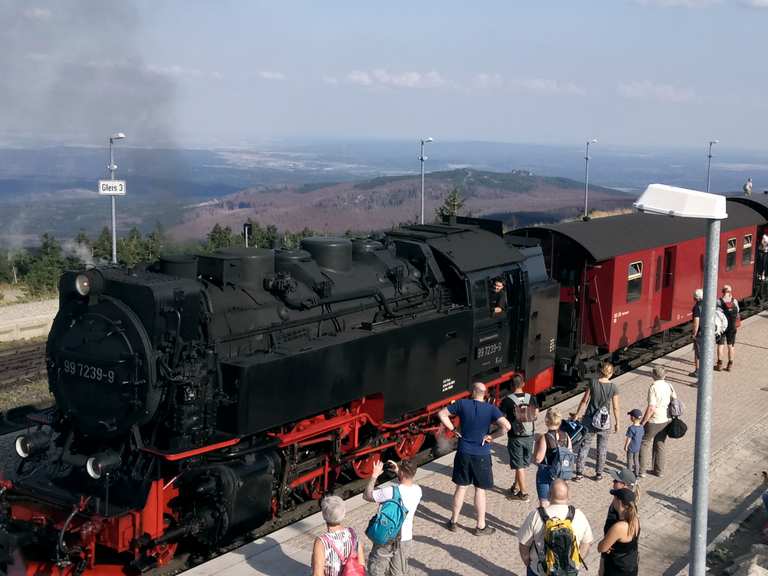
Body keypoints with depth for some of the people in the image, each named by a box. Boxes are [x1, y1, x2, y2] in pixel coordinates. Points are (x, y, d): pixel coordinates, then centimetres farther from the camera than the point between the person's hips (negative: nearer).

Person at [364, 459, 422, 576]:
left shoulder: (391, 492, -27)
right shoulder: (417, 490, -10)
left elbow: (366, 495, -15)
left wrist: (374, 475, -8)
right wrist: (398, 472, 11)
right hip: (405, 538, 5)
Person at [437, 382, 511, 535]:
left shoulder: (462, 404, -5)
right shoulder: (491, 409, -10)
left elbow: (442, 414, -2)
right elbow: (506, 426, -22)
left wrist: (453, 429, 1)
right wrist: (491, 436, -10)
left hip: (464, 453, 2)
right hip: (481, 455, -2)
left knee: (461, 487, 15)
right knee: (480, 490, 10)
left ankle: (453, 522, 24)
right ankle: (481, 526, 17)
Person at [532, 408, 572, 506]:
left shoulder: (544, 438, -21)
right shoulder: (566, 436, -5)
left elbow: (538, 459, -19)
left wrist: (536, 444, -8)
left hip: (545, 473, -5)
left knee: (544, 503, 7)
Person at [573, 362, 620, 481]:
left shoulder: (593, 383, -12)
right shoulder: (613, 388, -10)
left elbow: (584, 401, -7)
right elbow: (615, 408, -4)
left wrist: (577, 414, 5)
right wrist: (617, 423, 9)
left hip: (590, 419, -1)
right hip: (604, 422, 1)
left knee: (584, 446, 10)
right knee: (602, 448, 16)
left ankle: (579, 473, 9)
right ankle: (599, 473, 23)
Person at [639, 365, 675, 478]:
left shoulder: (653, 388, -20)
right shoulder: (669, 386, -1)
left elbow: (651, 408, -24)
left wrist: (643, 422, -17)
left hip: (653, 422, -6)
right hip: (665, 421, 6)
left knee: (644, 444, 9)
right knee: (659, 445, 19)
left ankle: (641, 470, 11)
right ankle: (659, 470, 26)